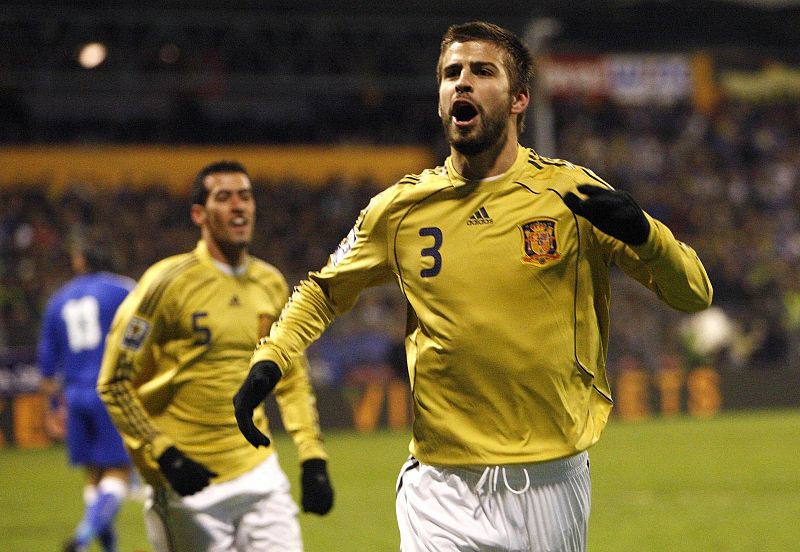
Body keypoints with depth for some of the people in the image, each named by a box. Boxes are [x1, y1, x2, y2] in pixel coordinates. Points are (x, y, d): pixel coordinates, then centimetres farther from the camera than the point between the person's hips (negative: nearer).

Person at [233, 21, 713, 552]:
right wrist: (268, 360, 5)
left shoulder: (570, 193, -1)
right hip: (444, 493, 1)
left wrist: (640, 232, -22)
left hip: (552, 485, -1)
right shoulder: (401, 207, 5)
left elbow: (693, 293, -2)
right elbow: (324, 290, 22)